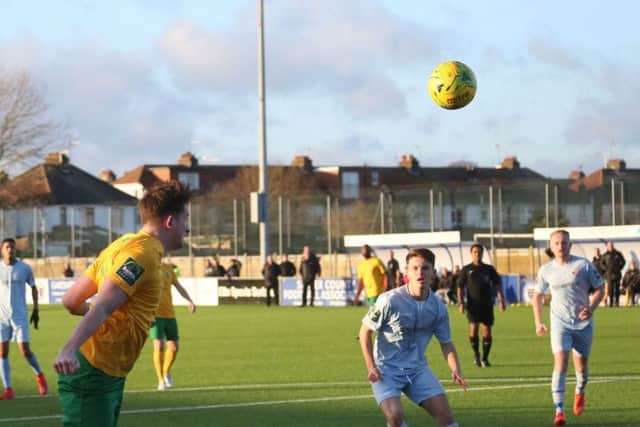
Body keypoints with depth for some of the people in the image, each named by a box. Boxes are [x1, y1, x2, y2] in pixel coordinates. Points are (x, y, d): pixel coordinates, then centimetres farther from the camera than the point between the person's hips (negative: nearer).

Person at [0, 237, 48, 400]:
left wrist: (35, 310, 9)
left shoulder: (25, 268, -1)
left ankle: (39, 376, 21)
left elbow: (33, 288, 12)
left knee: (25, 351, -7)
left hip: (20, 315, -1)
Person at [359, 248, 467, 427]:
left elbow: (446, 343, 7)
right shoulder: (390, 301, -17)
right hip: (386, 370, -4)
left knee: (444, 411, -8)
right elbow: (365, 331, -6)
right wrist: (371, 367, -13)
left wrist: (455, 370, -11)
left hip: (417, 369, 4)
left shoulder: (437, 306, -3)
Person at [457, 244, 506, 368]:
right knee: (473, 328, -15)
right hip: (473, 305, -2)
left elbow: (497, 284, 7)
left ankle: (485, 358, 10)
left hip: (487, 304, 2)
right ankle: (476, 355, 6)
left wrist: (501, 300, -5)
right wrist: (461, 302, -4)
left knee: (487, 331, -1)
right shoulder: (466, 269, 7)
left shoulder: (489, 269, 10)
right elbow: (460, 287, 7)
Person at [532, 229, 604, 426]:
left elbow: (599, 288, -1)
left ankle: (580, 392, 47)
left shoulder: (583, 265, -7)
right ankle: (559, 411, -21)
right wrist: (538, 322, 9)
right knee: (560, 363, -17)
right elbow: (537, 295, 14)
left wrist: (591, 308, -17)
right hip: (560, 323, 0)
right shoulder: (546, 270, 0)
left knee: (581, 365, 12)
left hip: (583, 323, 0)